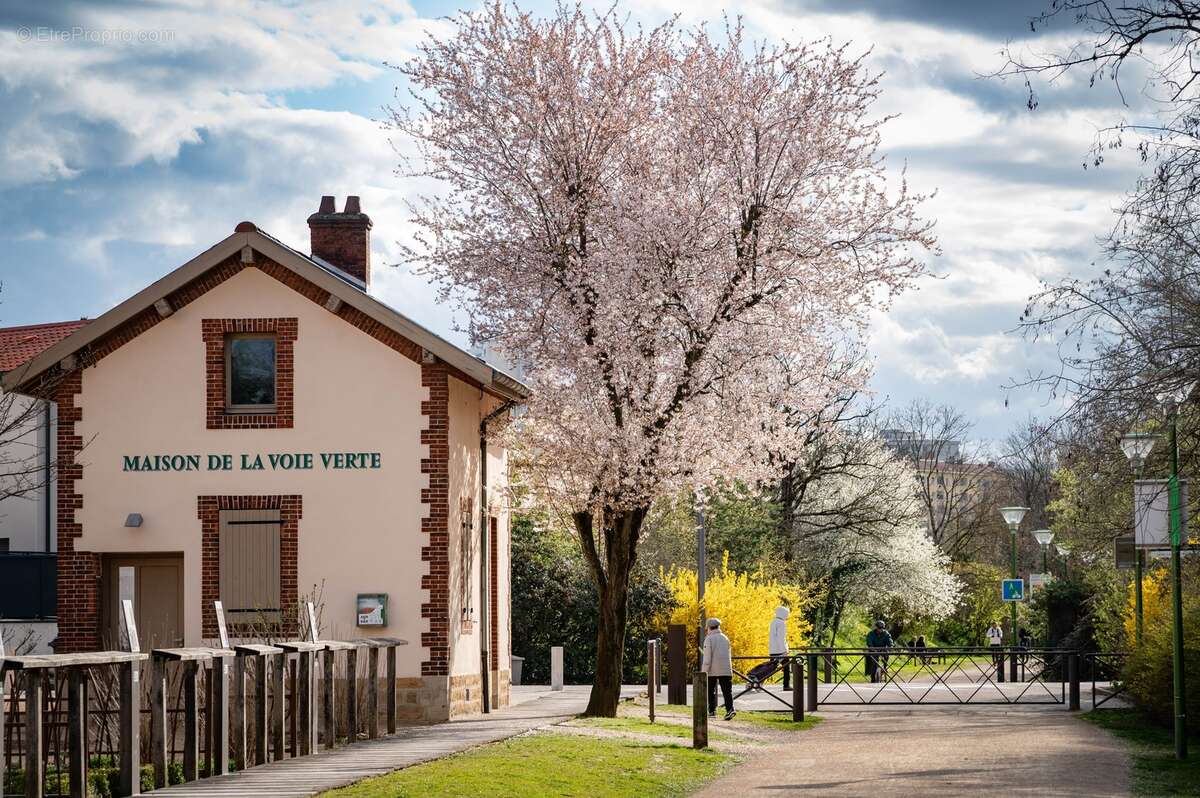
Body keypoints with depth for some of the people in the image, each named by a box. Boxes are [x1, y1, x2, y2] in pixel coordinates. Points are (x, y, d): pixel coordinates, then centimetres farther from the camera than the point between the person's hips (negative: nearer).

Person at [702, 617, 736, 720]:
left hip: (712, 671, -4)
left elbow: (707, 657, -12)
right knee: (727, 691, -3)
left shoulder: (709, 639, -5)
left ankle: (712, 711, 13)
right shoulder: (725, 638, 13)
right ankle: (730, 709, -19)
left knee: (711, 692, 11)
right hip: (725, 670, 4)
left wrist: (704, 671, -12)